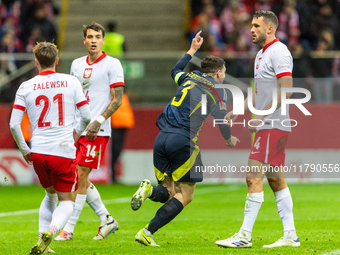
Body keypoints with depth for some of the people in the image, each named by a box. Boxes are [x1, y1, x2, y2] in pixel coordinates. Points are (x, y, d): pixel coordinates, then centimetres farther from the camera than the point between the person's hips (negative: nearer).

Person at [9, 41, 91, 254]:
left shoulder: (26, 87, 3)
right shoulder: (71, 82, 1)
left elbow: (14, 124, -2)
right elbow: (87, 116, 1)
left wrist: (25, 150, 12)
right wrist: (77, 132, 23)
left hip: (38, 152, 3)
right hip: (64, 151, -2)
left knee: (51, 194, 25)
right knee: (67, 200, 10)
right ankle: (51, 231, -21)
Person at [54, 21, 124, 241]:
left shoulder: (112, 64, -4)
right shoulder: (77, 64, 14)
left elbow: (117, 99, -8)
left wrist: (98, 121, -18)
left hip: (97, 132, -7)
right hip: (76, 129, 7)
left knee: (80, 177, -9)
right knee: (79, 178, 6)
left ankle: (68, 229, -6)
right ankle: (107, 220, 19)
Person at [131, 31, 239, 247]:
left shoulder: (189, 78, 20)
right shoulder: (218, 90, 3)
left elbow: (175, 71, 43)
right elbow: (221, 120, 0)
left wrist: (192, 50, 52)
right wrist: (229, 140, 20)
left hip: (162, 139, 6)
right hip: (183, 141, -6)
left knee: (168, 192, 14)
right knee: (184, 196, 1)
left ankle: (150, 190, -22)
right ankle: (147, 233, -16)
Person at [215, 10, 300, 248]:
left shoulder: (279, 52, -12)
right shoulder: (261, 54, 18)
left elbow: (286, 89, -21)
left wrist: (262, 115, -22)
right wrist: (238, 110, 19)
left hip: (273, 126, -10)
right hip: (267, 127, 10)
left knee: (254, 178, -12)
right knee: (276, 180, 10)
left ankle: (245, 235, -11)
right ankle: (290, 236, 11)